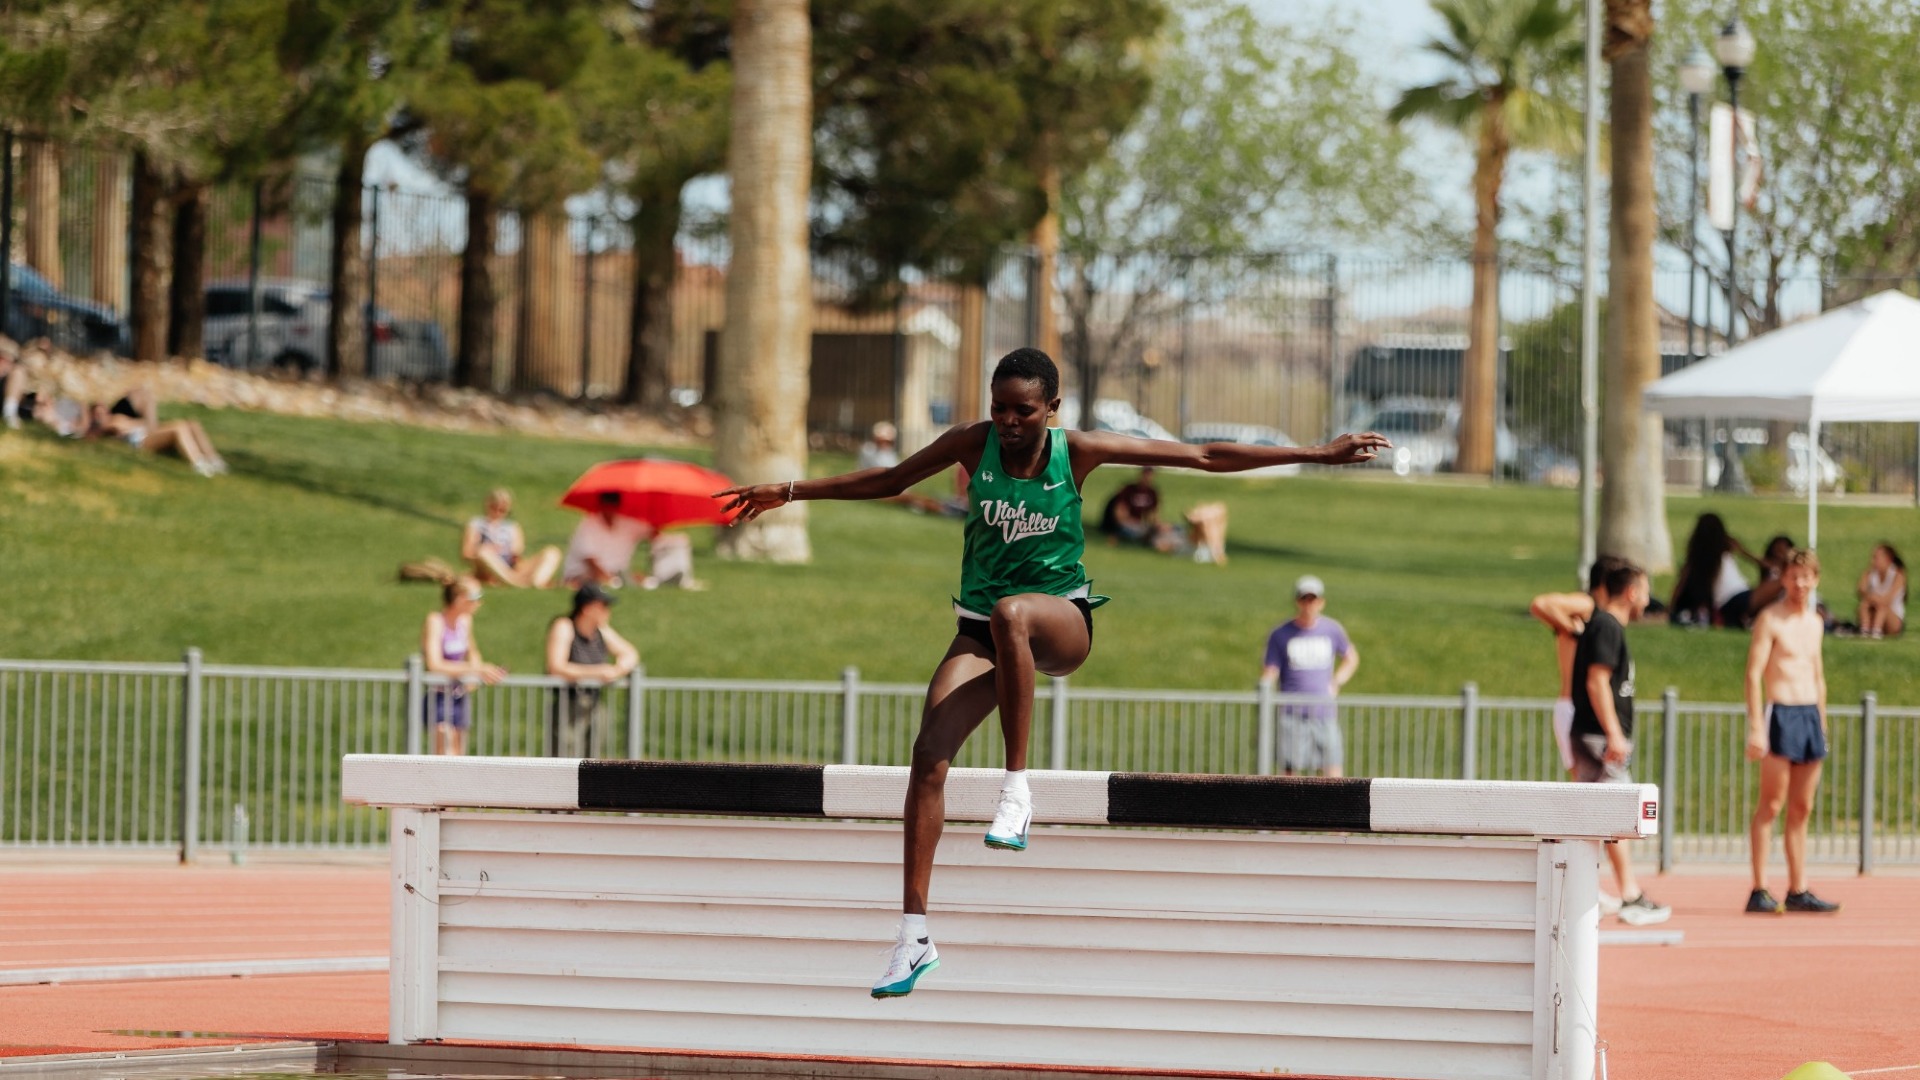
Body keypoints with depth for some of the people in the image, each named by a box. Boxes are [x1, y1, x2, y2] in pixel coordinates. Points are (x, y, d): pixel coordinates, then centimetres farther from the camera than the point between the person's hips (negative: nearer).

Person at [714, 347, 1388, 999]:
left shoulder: (1079, 451, -7)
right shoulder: (973, 445, -3)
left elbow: (1207, 457, -4)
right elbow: (886, 482, 13)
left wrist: (1320, 454, -5)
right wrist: (788, 492, 13)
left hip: (1062, 622, -3)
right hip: (983, 630, 3)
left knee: (1010, 613, -40)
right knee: (929, 755, -16)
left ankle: (1017, 789, -32)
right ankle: (915, 935, -10)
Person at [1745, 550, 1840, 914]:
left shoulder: (1815, 623, 16)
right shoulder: (1770, 620, -5)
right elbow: (1753, 673, -11)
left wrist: (1822, 725, 19)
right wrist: (1756, 728, -18)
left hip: (1811, 716, 7)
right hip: (1780, 714, -7)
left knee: (1802, 809, 8)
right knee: (1771, 805, -8)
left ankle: (1798, 891, 10)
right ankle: (1759, 891, -8)